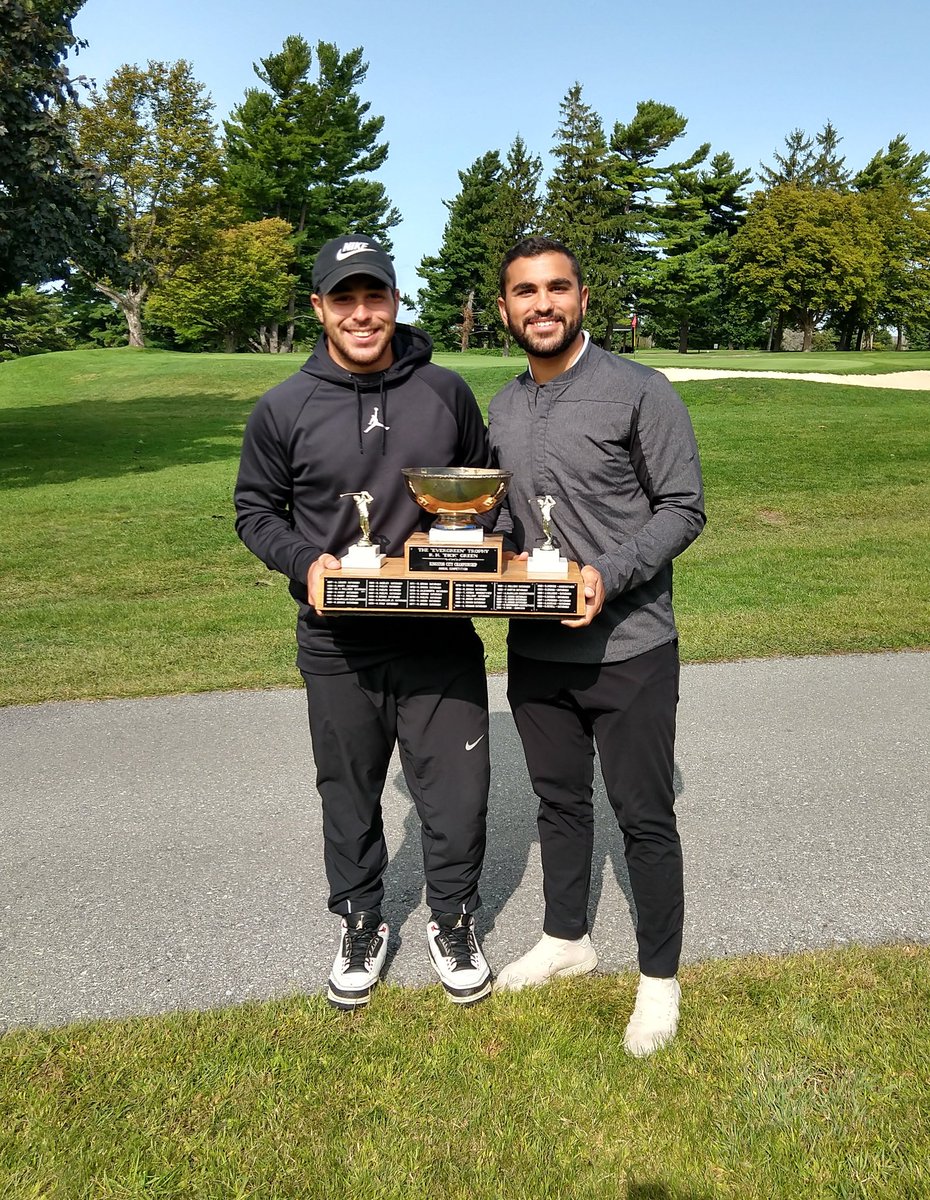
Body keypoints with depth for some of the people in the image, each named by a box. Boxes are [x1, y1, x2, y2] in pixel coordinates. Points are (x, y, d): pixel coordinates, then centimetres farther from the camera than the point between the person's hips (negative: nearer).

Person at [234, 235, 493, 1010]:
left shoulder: (446, 392, 2)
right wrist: (306, 560, -13)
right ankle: (360, 926, 38)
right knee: (350, 798, 15)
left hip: (441, 640, 1)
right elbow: (257, 510, 5)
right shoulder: (284, 409, -2)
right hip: (338, 647, 0)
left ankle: (453, 922, 33)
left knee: (457, 794, 7)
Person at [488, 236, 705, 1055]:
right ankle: (567, 937, 41)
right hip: (535, 649, 6)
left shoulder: (639, 392, -10)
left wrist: (608, 575, -24)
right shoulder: (502, 409, 9)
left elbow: (683, 509, -11)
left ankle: (660, 977, 27)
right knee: (560, 800, 20)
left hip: (627, 649, -5)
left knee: (645, 817, 7)